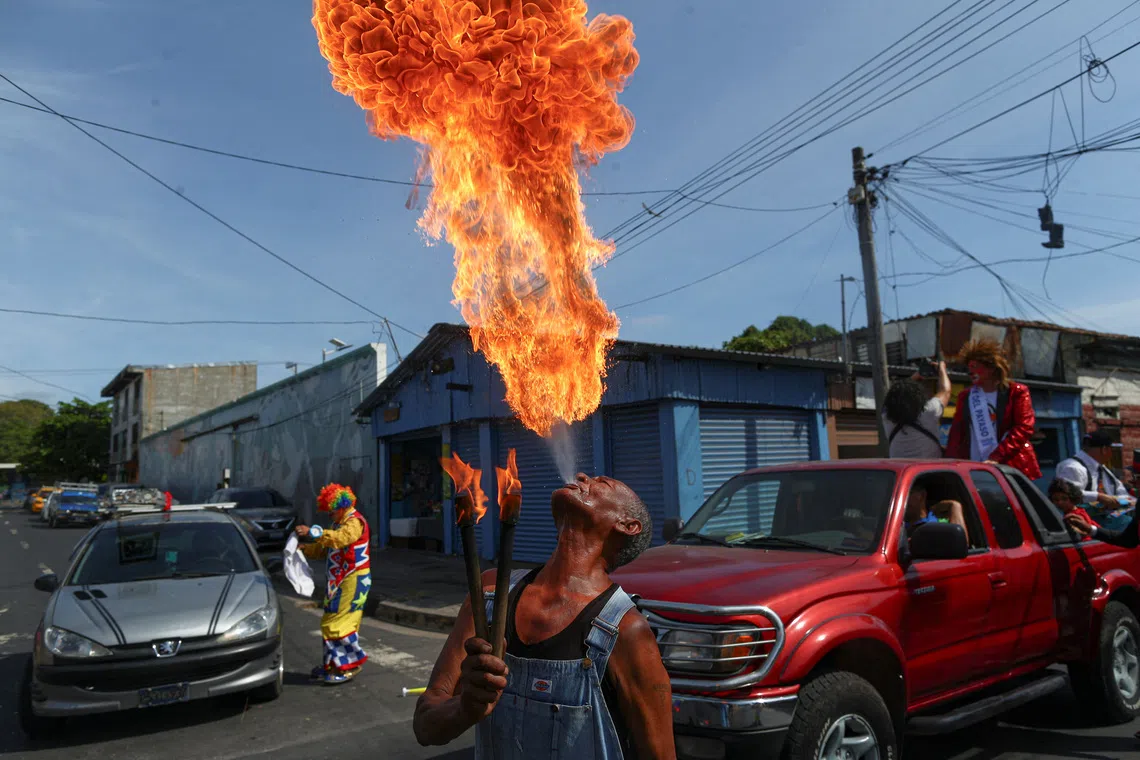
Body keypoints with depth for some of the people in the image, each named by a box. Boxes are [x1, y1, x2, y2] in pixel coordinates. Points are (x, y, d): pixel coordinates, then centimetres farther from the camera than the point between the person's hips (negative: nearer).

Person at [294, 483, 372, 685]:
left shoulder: (355, 522, -12)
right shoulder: (339, 524, 20)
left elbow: (340, 538, -32)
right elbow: (323, 548, 21)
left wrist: (312, 532, -35)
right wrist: (305, 548, 4)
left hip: (353, 581, -10)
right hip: (338, 581, 10)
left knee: (339, 623, -10)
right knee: (330, 622, 12)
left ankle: (350, 665, 1)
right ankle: (333, 665, 21)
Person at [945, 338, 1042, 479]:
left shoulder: (1017, 392, 4)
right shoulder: (965, 397, 15)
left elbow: (1025, 428, -7)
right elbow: (956, 433, 10)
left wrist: (996, 458, -18)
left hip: (1011, 467, -3)